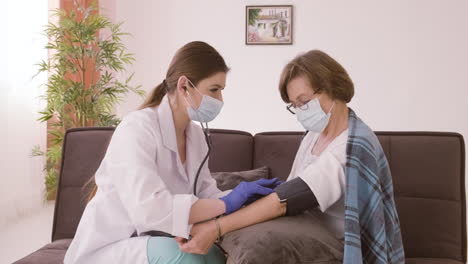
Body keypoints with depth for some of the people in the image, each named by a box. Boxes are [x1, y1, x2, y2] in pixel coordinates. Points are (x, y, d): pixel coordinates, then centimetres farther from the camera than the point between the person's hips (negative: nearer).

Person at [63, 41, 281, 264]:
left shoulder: (195, 134, 3)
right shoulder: (136, 129, -22)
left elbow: (204, 196, 0)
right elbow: (148, 210, -35)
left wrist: (246, 196, -17)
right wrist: (226, 203, -32)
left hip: (160, 245, 7)